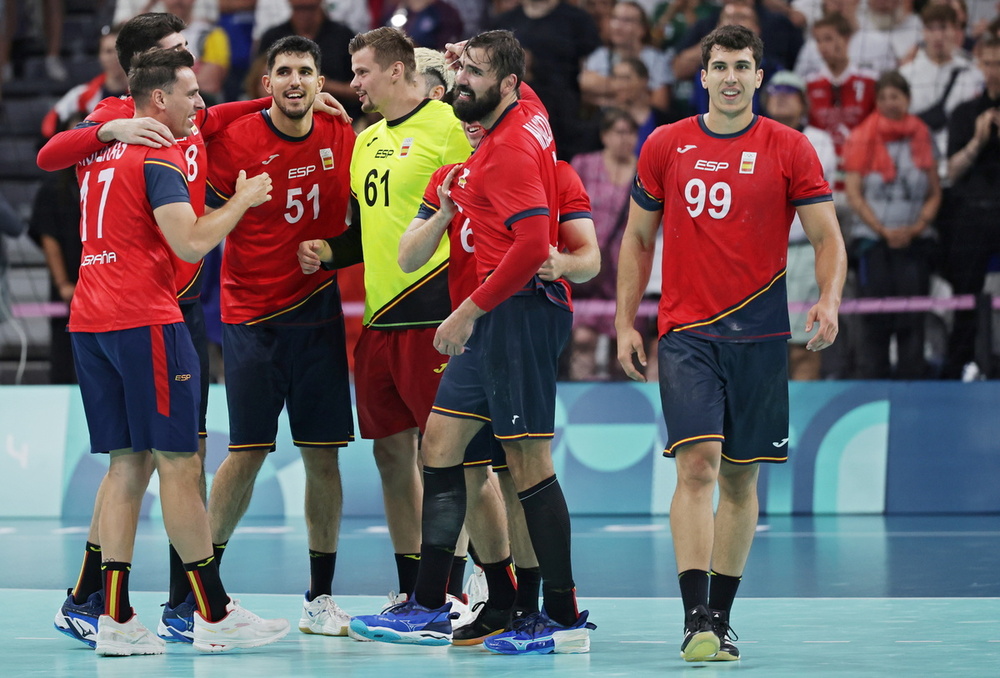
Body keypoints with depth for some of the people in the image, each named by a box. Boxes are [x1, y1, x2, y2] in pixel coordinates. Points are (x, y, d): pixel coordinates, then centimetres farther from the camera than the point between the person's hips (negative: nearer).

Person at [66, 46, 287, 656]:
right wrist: (244, 199, -4)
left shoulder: (98, 149, 14)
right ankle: (215, 617, -1)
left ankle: (115, 618, 2)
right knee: (179, 462, -4)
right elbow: (191, 243, -18)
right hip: (144, 318, -8)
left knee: (128, 464, 8)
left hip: (90, 320, 8)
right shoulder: (158, 158, -10)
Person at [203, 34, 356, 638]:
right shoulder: (235, 141, -8)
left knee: (324, 456, 2)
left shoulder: (343, 139, 2)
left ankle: (321, 597, 10)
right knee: (248, 452, -6)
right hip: (252, 316, -3)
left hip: (318, 313, 3)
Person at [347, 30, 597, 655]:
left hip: (521, 312, -11)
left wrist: (472, 309, -18)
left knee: (529, 460, -8)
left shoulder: (510, 149, -16)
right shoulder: (526, 116, 12)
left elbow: (533, 243, -25)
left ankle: (564, 618, -4)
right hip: (497, 317, 11)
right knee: (441, 441, 10)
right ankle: (429, 609, 13)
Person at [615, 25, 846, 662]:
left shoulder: (790, 149, 2)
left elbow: (827, 236, 1)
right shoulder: (665, 147, 6)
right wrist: (625, 323, 9)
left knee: (741, 477, 7)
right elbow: (638, 239, 14)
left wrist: (829, 300, -17)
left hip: (758, 336, 1)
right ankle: (696, 618, -20)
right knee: (698, 464, -15)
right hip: (685, 333, -1)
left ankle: (722, 617, 19)